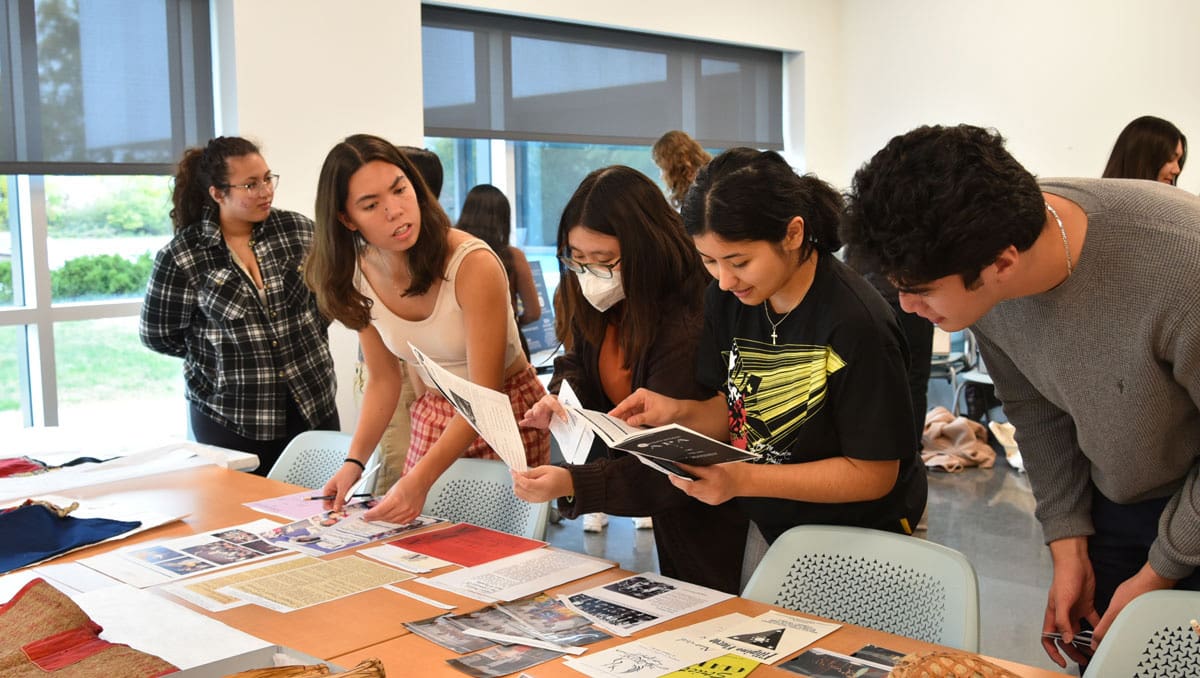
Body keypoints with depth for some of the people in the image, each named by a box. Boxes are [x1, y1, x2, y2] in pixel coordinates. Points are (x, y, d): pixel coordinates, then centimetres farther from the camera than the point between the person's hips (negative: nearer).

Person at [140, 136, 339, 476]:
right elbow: (157, 335, 2)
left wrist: (308, 342, 8)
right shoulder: (181, 257, -8)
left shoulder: (298, 230, -1)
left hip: (314, 405, 3)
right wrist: (220, 352, 5)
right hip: (230, 419, -3)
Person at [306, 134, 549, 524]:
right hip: (433, 417, 5)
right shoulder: (357, 277, -8)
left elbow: (485, 395, -26)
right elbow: (383, 380, 3)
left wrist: (419, 480, -36)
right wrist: (354, 461, -11)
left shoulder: (473, 265, -27)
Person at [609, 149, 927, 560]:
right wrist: (681, 412, -15)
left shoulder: (856, 322, -25)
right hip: (770, 532, 5)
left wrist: (744, 479, -28)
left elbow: (874, 474, -20)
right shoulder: (727, 297, -4)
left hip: (864, 541, -4)